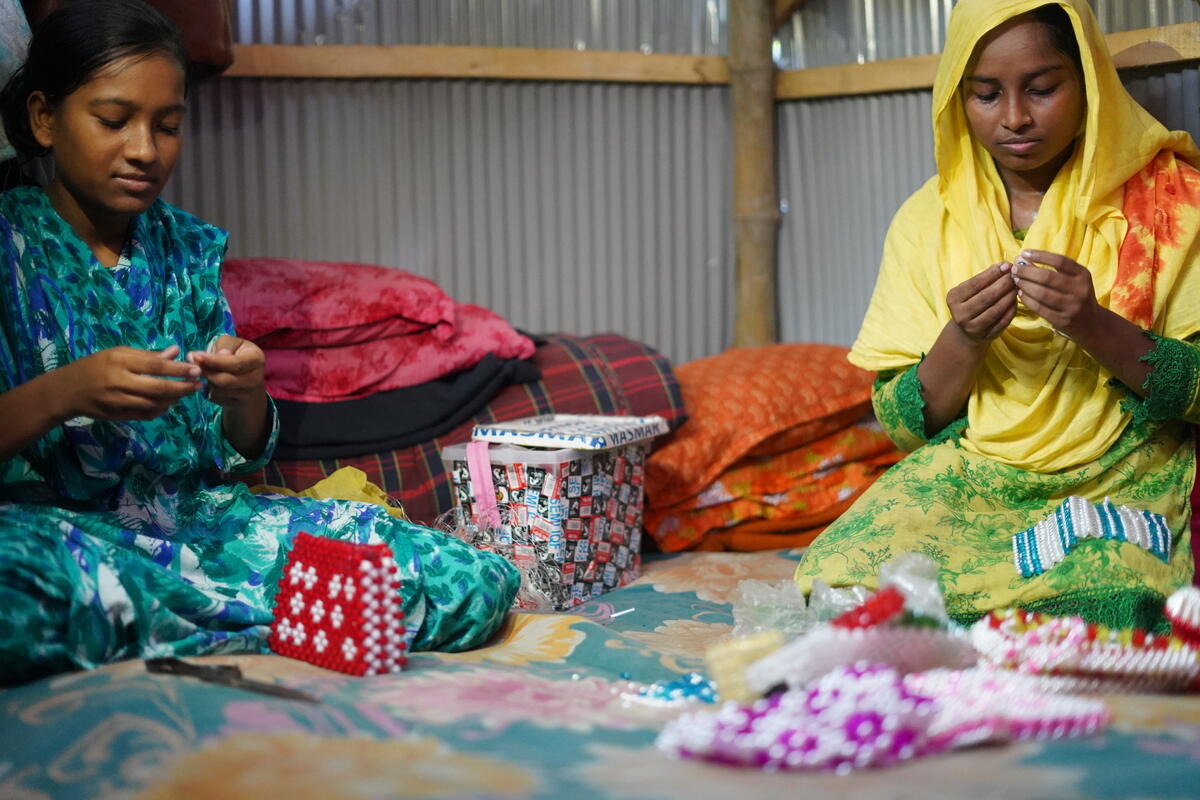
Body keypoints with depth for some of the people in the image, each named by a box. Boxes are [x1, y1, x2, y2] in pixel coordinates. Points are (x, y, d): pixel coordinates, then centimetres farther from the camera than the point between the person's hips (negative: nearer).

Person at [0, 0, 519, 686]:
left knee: (475, 581, -14)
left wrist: (244, 394, -9)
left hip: (197, 512, 5)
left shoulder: (191, 249, 14)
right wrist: (63, 393, -26)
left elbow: (245, 452, 13)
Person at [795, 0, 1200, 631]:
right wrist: (962, 341, -16)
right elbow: (902, 425, 4)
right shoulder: (927, 219, 5)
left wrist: (1096, 328, -22)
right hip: (966, 478, 2)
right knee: (835, 576, -25)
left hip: (1120, 485, -2)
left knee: (1103, 607, -34)